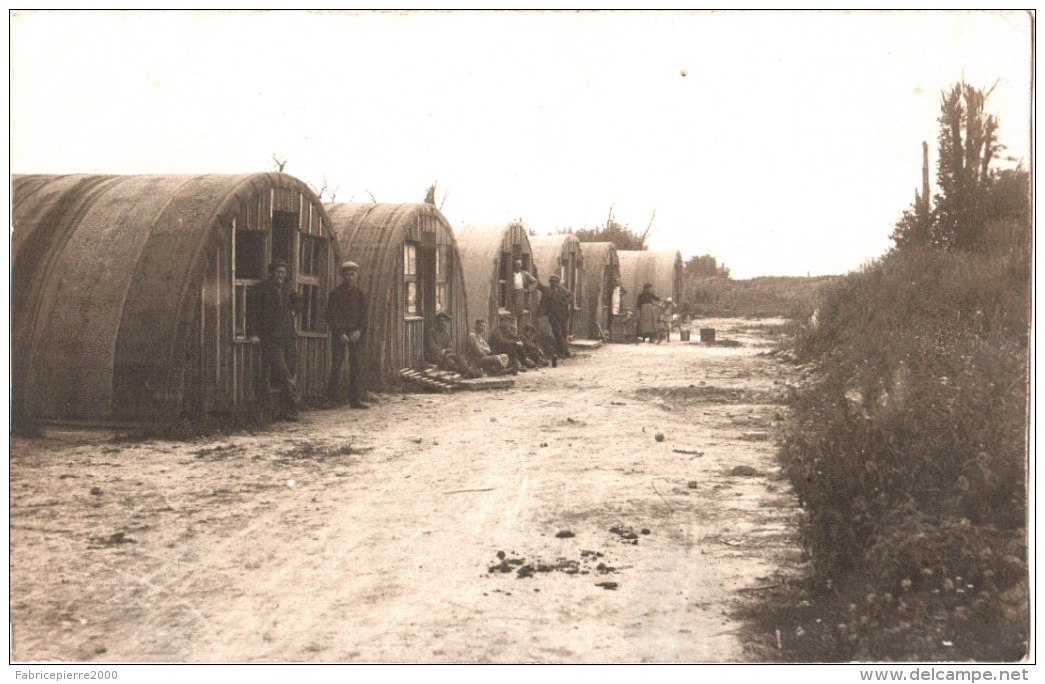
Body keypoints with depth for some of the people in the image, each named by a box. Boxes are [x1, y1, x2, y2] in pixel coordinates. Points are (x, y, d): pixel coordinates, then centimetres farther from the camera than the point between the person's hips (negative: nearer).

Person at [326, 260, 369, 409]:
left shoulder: (359, 294, 12)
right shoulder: (336, 293, 1)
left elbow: (363, 315, 10)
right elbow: (331, 316, -3)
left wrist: (359, 331, -6)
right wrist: (340, 333, -12)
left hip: (355, 335, 3)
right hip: (339, 335, -3)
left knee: (355, 366, 1)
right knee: (337, 366, -5)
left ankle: (356, 399, 2)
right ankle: (333, 398, -1)